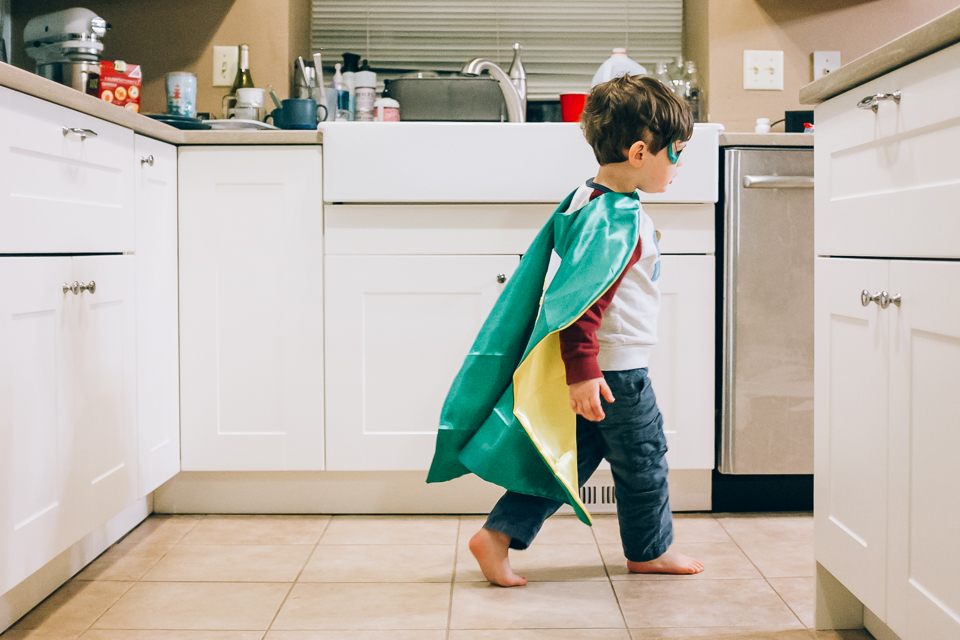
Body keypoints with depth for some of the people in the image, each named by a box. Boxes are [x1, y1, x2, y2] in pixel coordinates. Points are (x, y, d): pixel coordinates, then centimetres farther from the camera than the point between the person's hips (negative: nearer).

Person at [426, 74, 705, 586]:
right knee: (642, 457, 11)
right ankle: (650, 550, 31)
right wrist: (582, 369, -32)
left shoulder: (587, 199, 9)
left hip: (589, 364, 9)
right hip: (615, 367, -9)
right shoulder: (617, 219, -23)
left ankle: (498, 535, 11)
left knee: (571, 453, 14)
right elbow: (584, 297, -29)